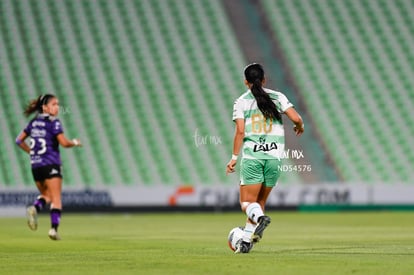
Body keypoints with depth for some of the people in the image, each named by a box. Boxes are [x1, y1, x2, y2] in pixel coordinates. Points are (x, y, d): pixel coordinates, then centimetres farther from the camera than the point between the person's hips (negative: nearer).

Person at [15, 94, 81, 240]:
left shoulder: (34, 122, 12)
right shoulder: (53, 123, -8)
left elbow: (19, 140, 15)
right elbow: (64, 142, -16)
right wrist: (75, 142, 3)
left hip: (35, 166, 6)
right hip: (50, 165, -6)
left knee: (46, 195, 21)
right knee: (56, 199, -1)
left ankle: (34, 208, -10)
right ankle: (54, 228, -13)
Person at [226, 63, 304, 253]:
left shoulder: (241, 102, 2)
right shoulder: (278, 97, 7)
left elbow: (240, 131, -6)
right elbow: (296, 118, -2)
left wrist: (234, 157, 0)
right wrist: (300, 128, 21)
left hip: (251, 156, -2)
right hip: (274, 156, 2)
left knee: (247, 202, 0)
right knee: (260, 201, 14)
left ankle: (259, 217, -33)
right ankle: (246, 241, 12)